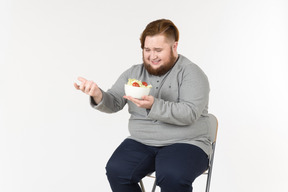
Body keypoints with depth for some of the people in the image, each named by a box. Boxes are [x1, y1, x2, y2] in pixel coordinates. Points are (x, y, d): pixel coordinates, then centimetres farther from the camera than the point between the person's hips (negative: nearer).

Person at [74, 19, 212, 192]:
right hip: (141, 142, 5)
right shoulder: (134, 73, 11)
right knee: (116, 171, -21)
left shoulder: (191, 73, -4)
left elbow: (189, 114, -17)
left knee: (173, 177, -33)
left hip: (185, 144, -4)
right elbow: (114, 102, 3)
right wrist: (98, 96, -20)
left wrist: (154, 106, -31)